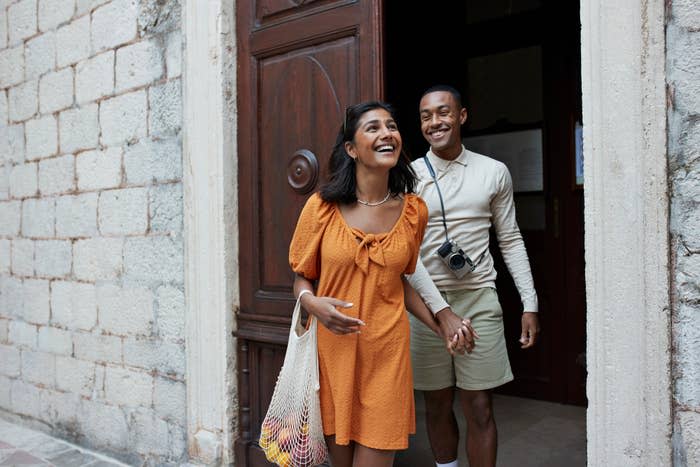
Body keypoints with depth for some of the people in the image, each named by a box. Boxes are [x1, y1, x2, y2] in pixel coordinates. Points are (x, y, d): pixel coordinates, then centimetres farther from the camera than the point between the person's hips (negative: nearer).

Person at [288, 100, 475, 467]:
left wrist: (442, 329, 9)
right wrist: (314, 303, -18)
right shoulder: (322, 206, -6)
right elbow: (301, 279, 4)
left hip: (386, 353, 1)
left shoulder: (413, 210, 1)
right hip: (332, 350, -1)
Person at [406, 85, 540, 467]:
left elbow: (510, 240, 9)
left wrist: (529, 304, 4)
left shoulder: (494, 172, 5)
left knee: (479, 408, 3)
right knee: (437, 404, 12)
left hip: (478, 299, 0)